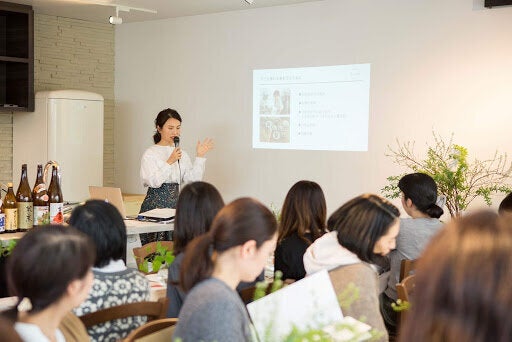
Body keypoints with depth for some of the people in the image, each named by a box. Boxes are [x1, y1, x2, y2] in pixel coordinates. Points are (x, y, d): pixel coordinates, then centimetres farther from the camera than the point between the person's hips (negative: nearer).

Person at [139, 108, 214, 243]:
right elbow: (154, 182, -14)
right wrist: (169, 162, -18)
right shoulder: (150, 154, -3)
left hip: (175, 203, 5)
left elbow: (193, 179, 4)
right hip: (155, 204, -5)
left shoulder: (182, 154, 12)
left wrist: (200, 157, -2)